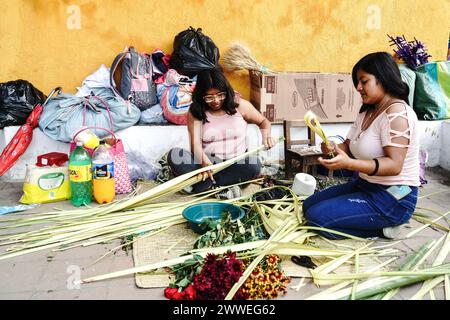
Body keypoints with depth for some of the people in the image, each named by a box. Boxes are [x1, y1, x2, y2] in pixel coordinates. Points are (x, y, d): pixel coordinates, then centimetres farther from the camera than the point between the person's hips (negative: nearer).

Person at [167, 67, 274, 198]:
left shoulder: (239, 104, 0)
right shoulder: (196, 111, -2)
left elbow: (263, 121, 13)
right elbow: (195, 142, -13)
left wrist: (266, 135, -11)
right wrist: (203, 160, -35)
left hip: (235, 165, 0)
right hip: (208, 165, 1)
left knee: (253, 164, -33)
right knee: (174, 155, -25)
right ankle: (222, 189, -30)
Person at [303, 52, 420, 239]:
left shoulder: (397, 113, -19)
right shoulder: (366, 112, 12)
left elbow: (394, 165, -26)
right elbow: (348, 146, 8)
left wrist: (349, 164, -39)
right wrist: (333, 149, -16)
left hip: (393, 199, -10)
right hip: (365, 185, 10)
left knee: (317, 217, -18)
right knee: (309, 205, 12)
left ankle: (382, 229, -4)